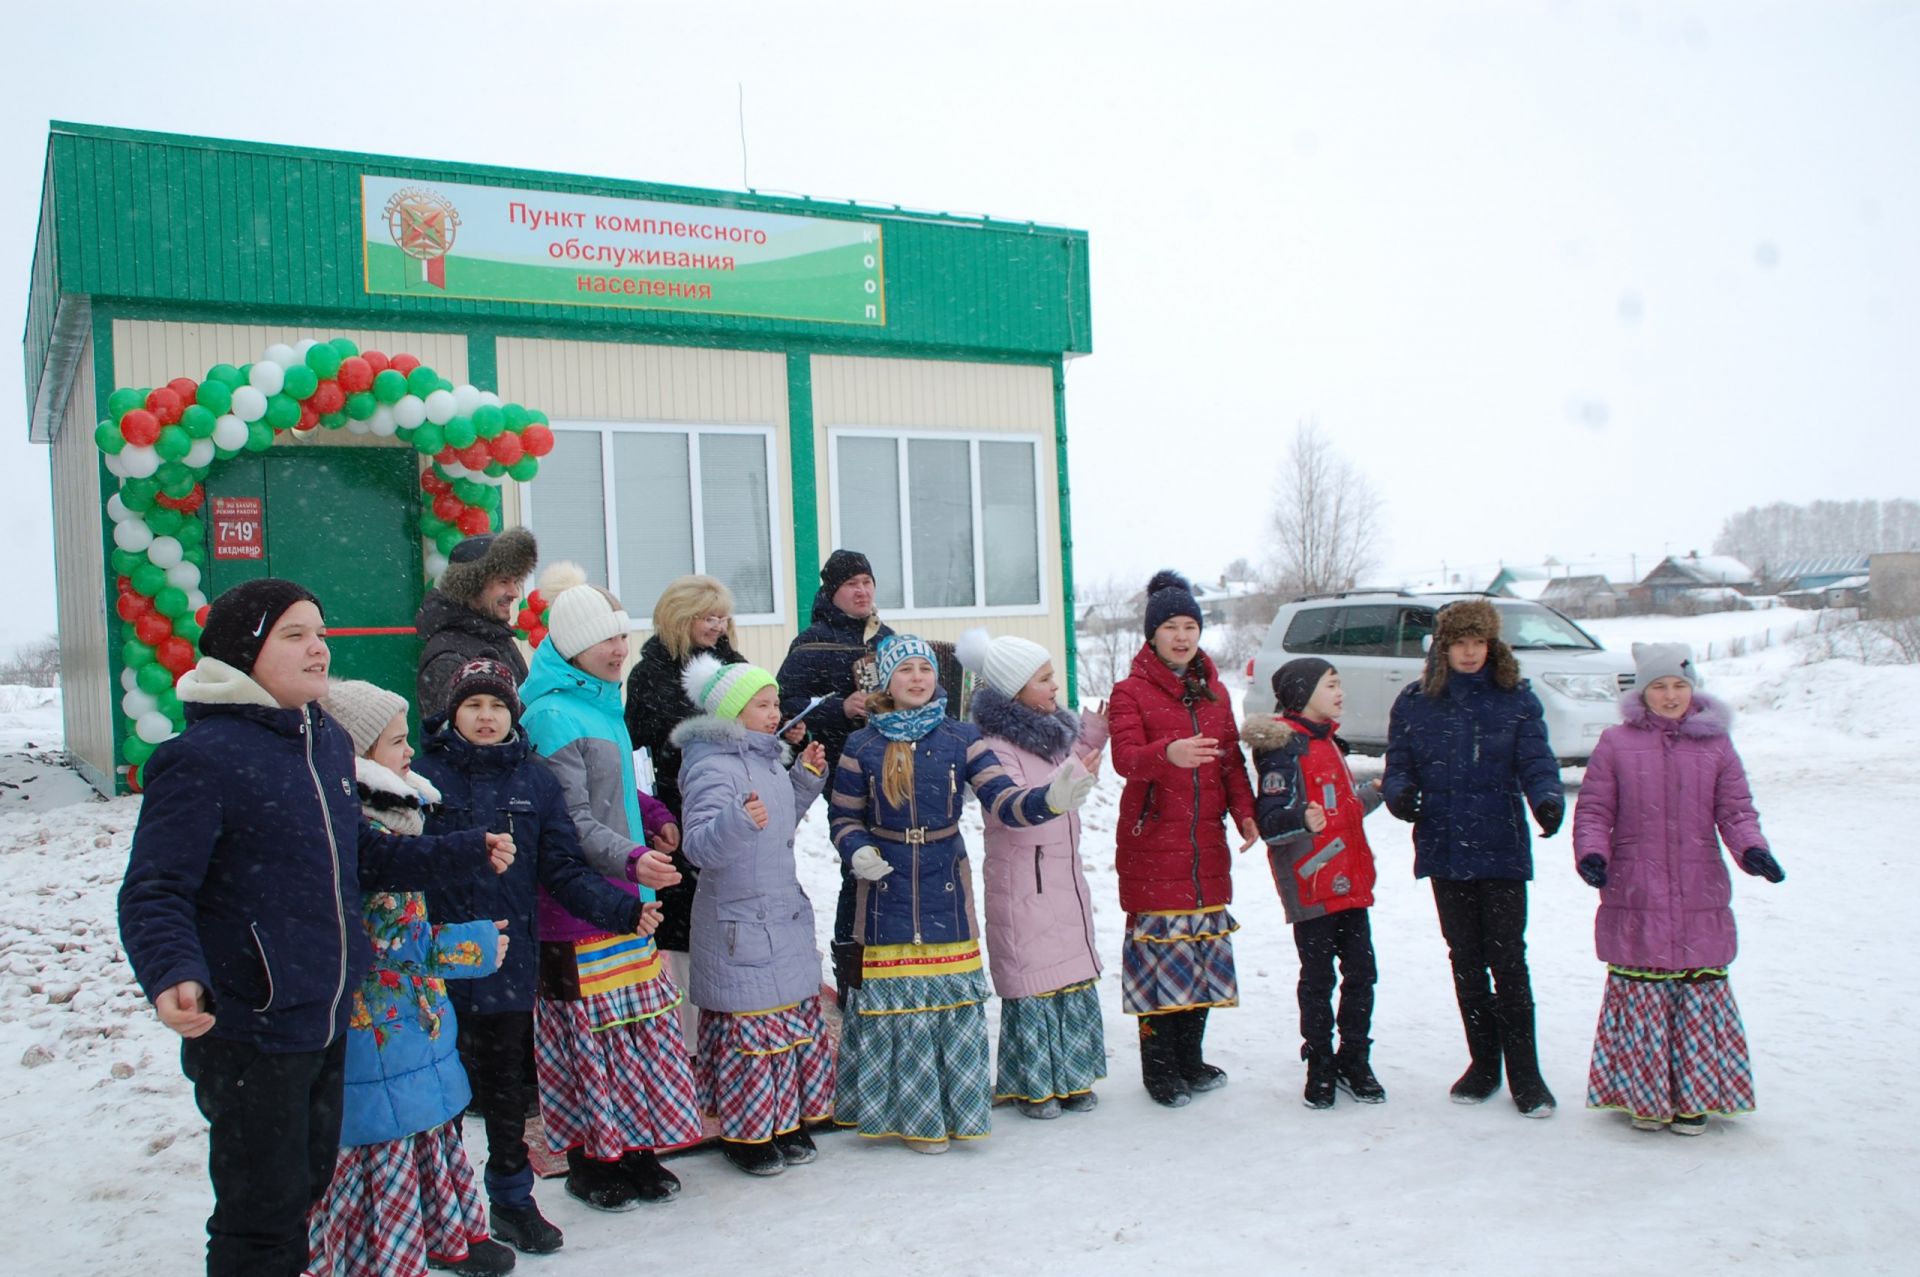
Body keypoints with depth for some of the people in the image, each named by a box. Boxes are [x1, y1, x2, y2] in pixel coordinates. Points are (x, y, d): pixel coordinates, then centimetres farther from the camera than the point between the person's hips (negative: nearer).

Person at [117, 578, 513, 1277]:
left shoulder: (330, 741, 7)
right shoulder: (201, 758, -18)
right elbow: (154, 893, -20)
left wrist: (467, 853, 15)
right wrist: (174, 974, -38)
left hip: (329, 1022, 8)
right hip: (249, 1034, -8)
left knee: (309, 1187, 23)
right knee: (262, 1217, 5)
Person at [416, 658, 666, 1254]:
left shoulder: (536, 779, 3)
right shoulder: (426, 774, -4)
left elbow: (564, 870, 1)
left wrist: (624, 909, -10)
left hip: (510, 959, 2)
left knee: (508, 1083, 15)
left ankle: (512, 1199, 32)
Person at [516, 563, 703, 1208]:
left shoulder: (605, 702, 13)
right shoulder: (552, 715, -15)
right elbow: (571, 823, -19)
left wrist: (656, 816, 12)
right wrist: (632, 858, -31)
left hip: (628, 898, 9)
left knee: (643, 1024, 13)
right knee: (591, 1030, 0)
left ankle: (635, 1150, 26)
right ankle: (589, 1162, 16)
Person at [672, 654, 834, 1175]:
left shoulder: (767, 758, 9)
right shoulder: (714, 768, -18)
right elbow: (700, 846, -28)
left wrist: (806, 778, 12)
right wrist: (740, 821, -45)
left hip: (785, 919, 9)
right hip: (740, 925, -9)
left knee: (794, 1018, 16)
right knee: (750, 1025, -1)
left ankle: (785, 1122, 30)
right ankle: (746, 1133, 16)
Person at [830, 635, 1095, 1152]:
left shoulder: (961, 738, 0)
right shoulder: (861, 747, 0)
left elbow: (1004, 802, -9)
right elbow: (845, 819, 6)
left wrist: (1051, 798, -28)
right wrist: (857, 853, -15)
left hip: (946, 889, 1)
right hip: (885, 891, -1)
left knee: (952, 1000, 4)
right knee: (893, 1001, 3)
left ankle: (950, 1107, 20)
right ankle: (904, 1109, 20)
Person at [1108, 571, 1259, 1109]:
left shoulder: (1214, 691, 14)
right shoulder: (1131, 691, -4)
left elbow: (1232, 759, 16)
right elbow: (1125, 757, -19)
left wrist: (1244, 813, 1)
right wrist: (1169, 753, -39)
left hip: (1206, 842, 6)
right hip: (1152, 846, -5)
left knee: (1203, 948, 10)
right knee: (1159, 947, -5)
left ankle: (1191, 1059, 24)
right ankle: (1159, 1069, 6)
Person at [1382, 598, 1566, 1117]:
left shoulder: (1517, 700, 1)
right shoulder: (1414, 704, 5)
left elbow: (1536, 762, -6)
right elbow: (1398, 766, 6)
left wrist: (1548, 799, -26)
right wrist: (1400, 794, -16)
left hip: (1503, 851, -2)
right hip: (1445, 850, 2)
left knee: (1508, 960, -2)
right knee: (1466, 961, 11)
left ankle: (1524, 1073, 9)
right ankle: (1483, 1063, 24)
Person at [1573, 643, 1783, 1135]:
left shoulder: (1715, 745, 8)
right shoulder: (1616, 744, 3)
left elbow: (1735, 811, 6)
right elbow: (1593, 811, 3)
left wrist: (1752, 850, -13)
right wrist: (1591, 854, -14)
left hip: (1700, 902, 1)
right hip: (1634, 901, -1)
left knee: (1700, 997, 5)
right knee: (1640, 996, 2)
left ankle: (1694, 1097, 20)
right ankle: (1643, 1096, 17)